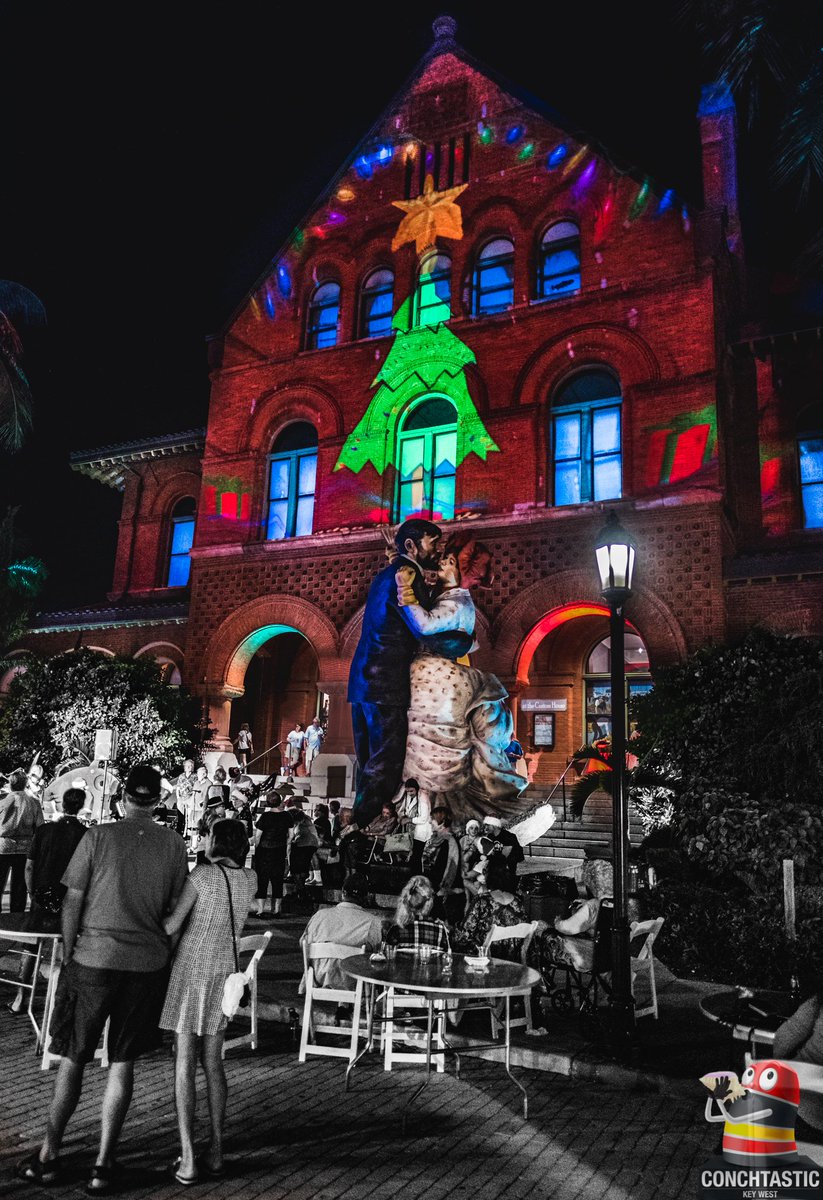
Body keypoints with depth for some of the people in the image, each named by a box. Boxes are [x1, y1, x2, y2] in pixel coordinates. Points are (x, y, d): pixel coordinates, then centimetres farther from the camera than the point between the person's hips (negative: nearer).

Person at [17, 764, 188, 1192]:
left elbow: (72, 903, -4)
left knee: (73, 1060, 14)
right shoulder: (173, 845, -2)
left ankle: (49, 1156, 26)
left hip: (93, 959, -1)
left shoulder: (98, 836, -8)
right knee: (122, 1064, 11)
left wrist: (69, 953, 9)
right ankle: (103, 1164, 17)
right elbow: (174, 910, 1)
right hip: (147, 963, 1)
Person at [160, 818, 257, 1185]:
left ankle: (187, 1159, 5)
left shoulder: (203, 874, -13)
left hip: (191, 968, -5)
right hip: (224, 971, 5)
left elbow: (171, 924, -13)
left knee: (184, 1063, 3)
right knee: (213, 1062, 14)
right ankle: (215, 1153, 19)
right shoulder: (249, 880, 1)